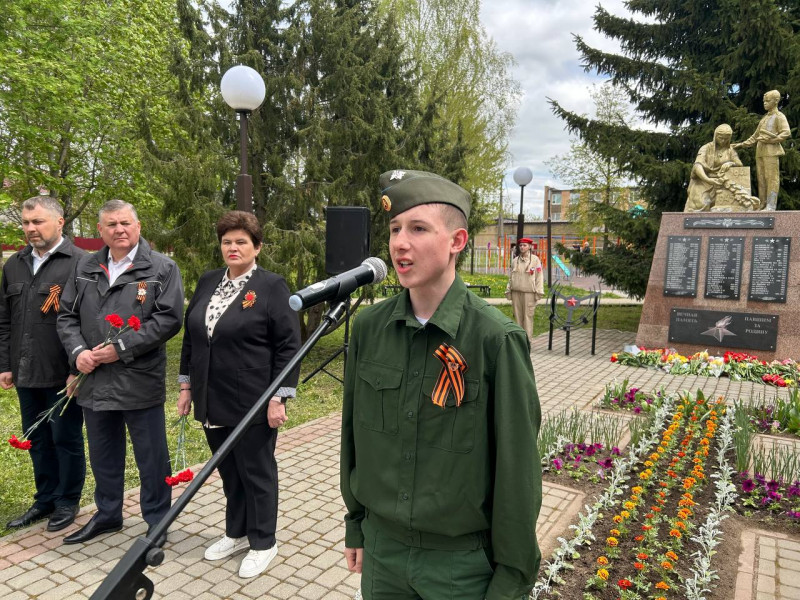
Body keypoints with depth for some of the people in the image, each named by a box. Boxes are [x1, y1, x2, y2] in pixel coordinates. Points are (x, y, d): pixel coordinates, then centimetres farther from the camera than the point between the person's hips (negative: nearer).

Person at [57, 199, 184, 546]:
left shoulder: (162, 269, -5)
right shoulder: (85, 268, 11)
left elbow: (169, 319, -13)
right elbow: (67, 316, 12)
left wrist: (122, 348, -17)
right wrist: (78, 351, -6)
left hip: (141, 383, -5)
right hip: (95, 382, 5)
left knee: (151, 458, 5)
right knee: (103, 455, 20)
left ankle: (157, 521, 23)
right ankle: (107, 514, 39)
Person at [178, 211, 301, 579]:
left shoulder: (272, 286, -9)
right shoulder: (207, 283, 9)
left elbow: (288, 346, -12)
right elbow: (191, 338, 15)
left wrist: (278, 398, -16)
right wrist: (187, 386, 12)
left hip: (252, 403, -6)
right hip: (213, 401, 6)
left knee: (257, 472, 8)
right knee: (229, 471, 18)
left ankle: (263, 543, 24)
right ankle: (236, 533, 36)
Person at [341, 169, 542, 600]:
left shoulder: (496, 339, -19)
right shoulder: (368, 327, -6)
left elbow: (517, 468, -13)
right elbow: (353, 433, 5)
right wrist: (356, 525, 12)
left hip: (464, 560, -3)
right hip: (381, 549, 4)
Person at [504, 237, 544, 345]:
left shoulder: (535, 259, 1)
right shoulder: (515, 260, 13)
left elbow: (539, 276, -1)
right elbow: (510, 276, 16)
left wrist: (538, 292, -7)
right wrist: (508, 290, 12)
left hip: (528, 292, -4)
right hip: (516, 292, 4)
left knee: (528, 316, -5)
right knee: (517, 315, 6)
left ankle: (528, 339, 0)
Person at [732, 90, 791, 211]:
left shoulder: (779, 116, 4)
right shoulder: (764, 118, 25)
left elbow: (787, 133, -8)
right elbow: (755, 136, 28)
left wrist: (769, 139, -15)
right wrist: (742, 144, 18)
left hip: (771, 151, -7)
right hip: (760, 152, 7)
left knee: (771, 178, -10)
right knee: (761, 179, 3)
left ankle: (771, 206, -14)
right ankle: (763, 205, 3)